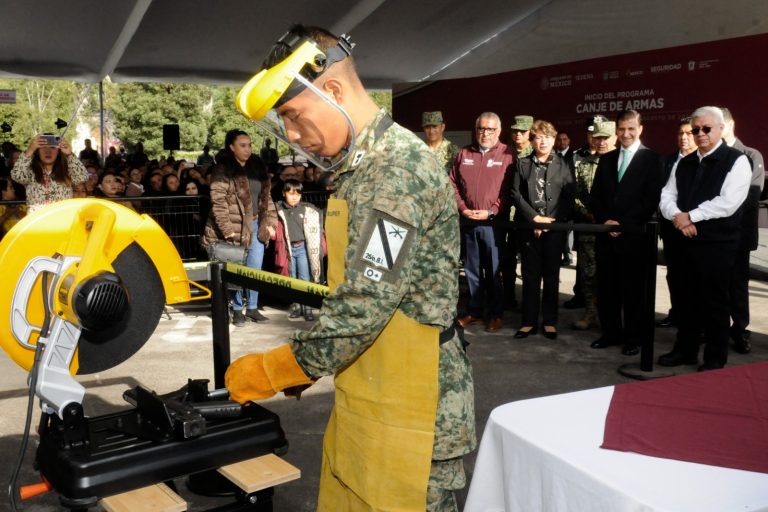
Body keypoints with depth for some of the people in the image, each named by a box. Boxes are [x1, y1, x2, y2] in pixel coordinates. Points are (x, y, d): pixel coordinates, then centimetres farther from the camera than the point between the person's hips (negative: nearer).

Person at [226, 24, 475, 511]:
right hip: (364, 398, 9)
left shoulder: (399, 168, -21)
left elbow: (363, 306, -25)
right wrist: (307, 362, 12)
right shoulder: (362, 165, 11)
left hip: (409, 410, -9)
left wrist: (270, 372, -14)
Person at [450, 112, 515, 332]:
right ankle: (474, 311, 21)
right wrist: (462, 208, -4)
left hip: (494, 222, -4)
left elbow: (509, 190, -7)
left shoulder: (507, 155, -2)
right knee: (472, 270, 11)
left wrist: (491, 211, -14)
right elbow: (453, 184, 9)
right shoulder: (464, 153, 11)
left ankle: (495, 314, 12)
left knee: (494, 271, 2)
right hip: (467, 221, 4)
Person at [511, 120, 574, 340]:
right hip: (528, 227, 1)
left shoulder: (563, 164, 5)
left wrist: (551, 220, -10)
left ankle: (550, 321, 15)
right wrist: (534, 217, -10)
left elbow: (569, 197, 0)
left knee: (551, 275, 6)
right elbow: (515, 193, 0)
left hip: (555, 227, 0)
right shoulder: (522, 164, 7)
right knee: (530, 275, 5)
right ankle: (529, 321, 12)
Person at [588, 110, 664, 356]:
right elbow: (595, 195, 12)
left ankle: (633, 337, 13)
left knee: (633, 288, 3)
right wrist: (605, 220, -5)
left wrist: (624, 224, -13)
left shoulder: (651, 159, -1)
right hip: (606, 234, 5)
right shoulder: (606, 159, 14)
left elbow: (651, 199, -8)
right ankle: (611, 332, 21)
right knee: (606, 287, 8)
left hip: (634, 235, -4)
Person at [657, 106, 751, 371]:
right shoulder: (684, 163, 12)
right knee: (688, 298, 14)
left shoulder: (736, 161, -8)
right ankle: (685, 350, 27)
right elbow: (667, 196, 7)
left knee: (715, 301, 4)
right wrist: (677, 216, -13)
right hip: (688, 240, 6)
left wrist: (690, 216, -15)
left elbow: (728, 203, -19)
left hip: (718, 243, -6)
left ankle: (715, 358, 17)